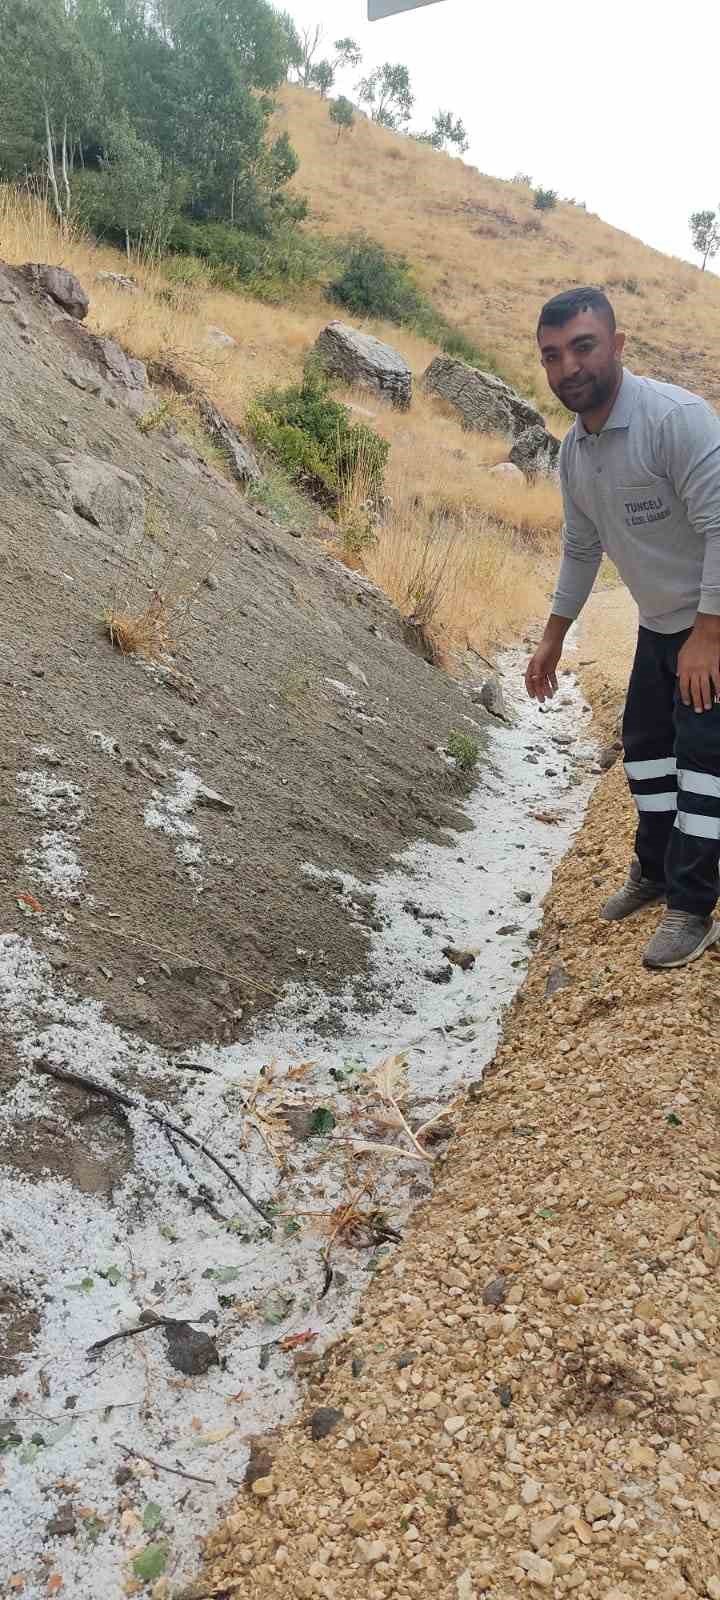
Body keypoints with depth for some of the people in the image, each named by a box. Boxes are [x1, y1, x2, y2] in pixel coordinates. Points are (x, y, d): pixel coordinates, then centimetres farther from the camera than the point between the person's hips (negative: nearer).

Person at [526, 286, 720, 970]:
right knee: (645, 743, 15)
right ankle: (654, 871, 32)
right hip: (660, 624, 8)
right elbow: (581, 550, 13)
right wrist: (552, 639, 16)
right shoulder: (573, 449, 1)